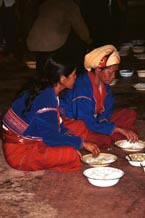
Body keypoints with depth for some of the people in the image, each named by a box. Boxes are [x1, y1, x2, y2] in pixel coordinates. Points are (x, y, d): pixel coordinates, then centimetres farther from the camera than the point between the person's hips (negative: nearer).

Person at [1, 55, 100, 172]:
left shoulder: (47, 92, 3)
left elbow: (57, 126, 11)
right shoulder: (45, 99, -26)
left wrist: (76, 142, -2)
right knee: (70, 154, -26)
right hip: (19, 151, -10)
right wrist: (82, 143, -15)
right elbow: (51, 137, -25)